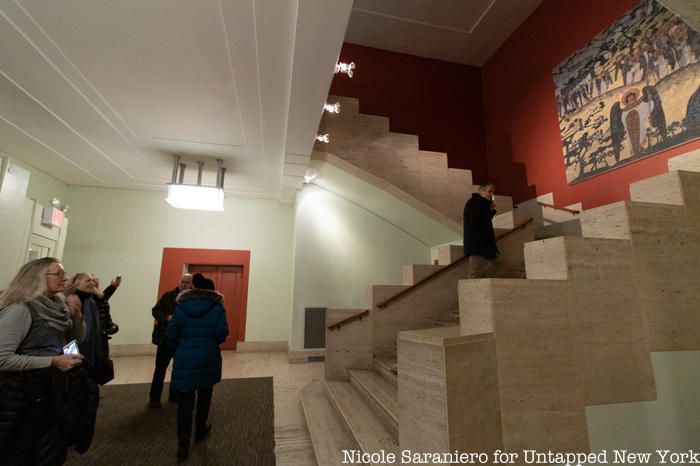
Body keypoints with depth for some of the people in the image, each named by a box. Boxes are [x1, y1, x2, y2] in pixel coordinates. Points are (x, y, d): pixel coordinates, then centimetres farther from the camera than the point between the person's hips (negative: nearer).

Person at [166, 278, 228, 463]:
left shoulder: (182, 306, 1)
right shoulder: (217, 307, -4)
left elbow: (171, 334, -2)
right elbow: (222, 334, -12)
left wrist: (177, 351, 14)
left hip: (184, 360, 1)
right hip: (208, 359, 0)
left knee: (184, 402, 6)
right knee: (204, 395, 20)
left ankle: (183, 447, 7)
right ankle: (200, 430, 36)